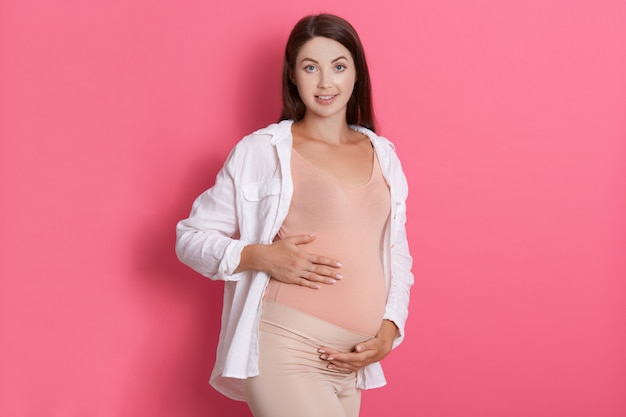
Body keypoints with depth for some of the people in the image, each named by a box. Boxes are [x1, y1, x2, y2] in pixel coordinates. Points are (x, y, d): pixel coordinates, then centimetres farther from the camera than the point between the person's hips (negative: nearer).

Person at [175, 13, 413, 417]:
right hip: (283, 354, -5)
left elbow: (398, 256, 17)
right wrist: (259, 256, -15)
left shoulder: (383, 156, 13)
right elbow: (191, 237, 1)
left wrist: (389, 330, 2)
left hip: (349, 366, 5)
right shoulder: (260, 150, -1)